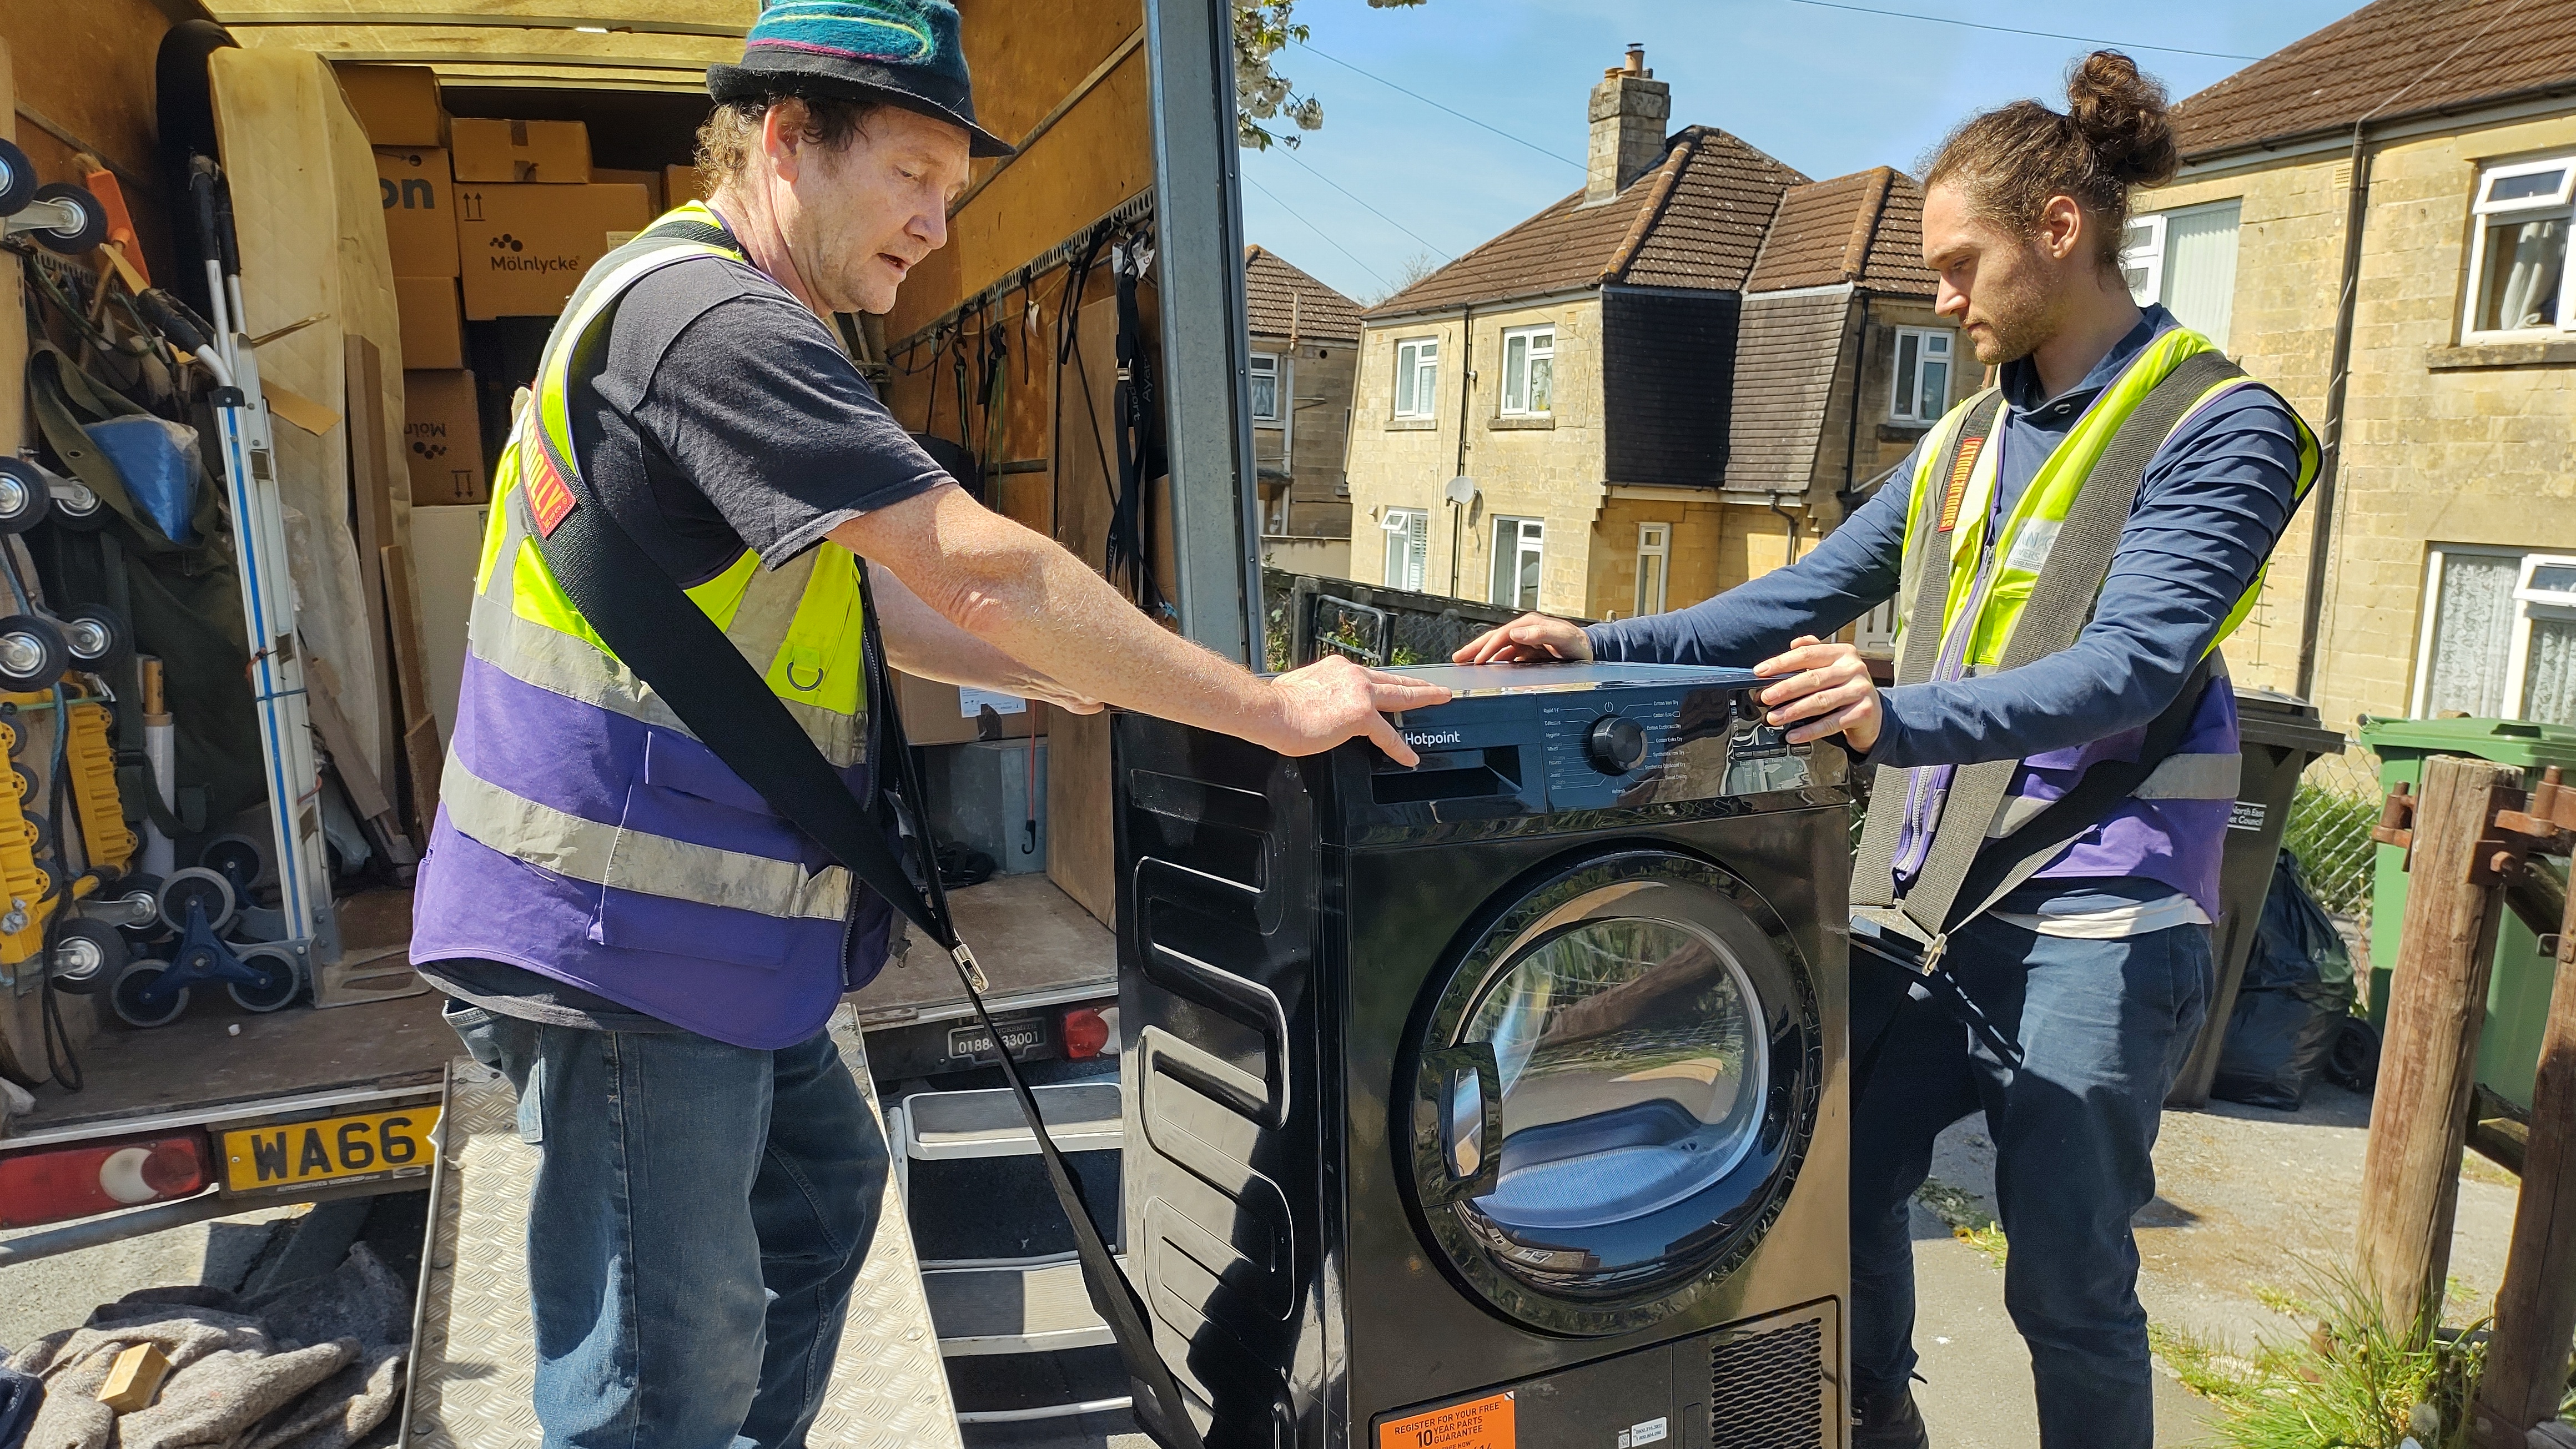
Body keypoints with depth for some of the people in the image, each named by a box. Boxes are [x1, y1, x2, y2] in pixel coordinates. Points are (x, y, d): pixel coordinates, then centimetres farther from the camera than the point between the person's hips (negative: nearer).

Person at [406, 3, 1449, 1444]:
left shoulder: (730, 319, 15)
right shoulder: (707, 314, -20)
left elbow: (858, 592, 17)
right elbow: (980, 570, -25)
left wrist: (1067, 677, 8)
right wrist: (1266, 708, -18)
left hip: (703, 929, 11)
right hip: (627, 936, -11)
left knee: (822, 1183, 24)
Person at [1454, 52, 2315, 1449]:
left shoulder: (2221, 429, -9)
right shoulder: (1966, 441, 12)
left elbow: (2129, 666, -23)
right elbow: (1806, 596, 10)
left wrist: (1899, 720, -39)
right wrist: (1603, 648, -1)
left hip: (2098, 920, -6)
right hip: (1936, 897, 7)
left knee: (2067, 1282, 5)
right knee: (1842, 1181, 14)